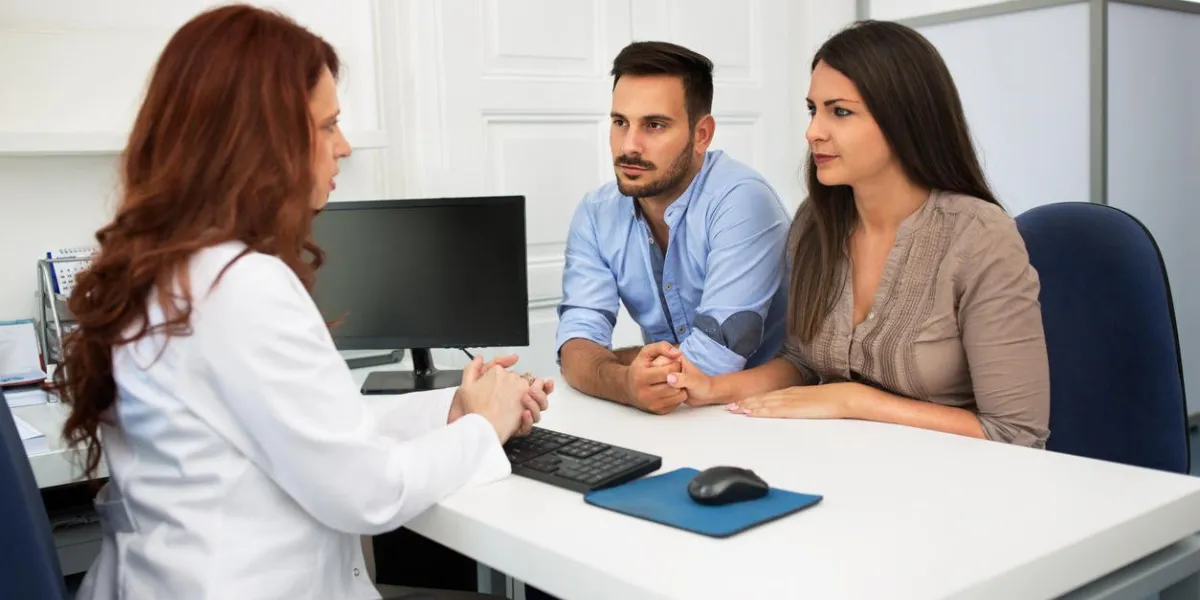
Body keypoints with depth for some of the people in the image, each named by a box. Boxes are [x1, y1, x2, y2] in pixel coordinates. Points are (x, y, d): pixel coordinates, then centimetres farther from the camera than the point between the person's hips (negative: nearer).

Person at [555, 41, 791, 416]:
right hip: (664, 414, 4)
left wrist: (605, 360, -10)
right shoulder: (596, 214, -3)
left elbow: (711, 363, -25)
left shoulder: (742, 201, -21)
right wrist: (626, 382, -32)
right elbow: (577, 343, -11)